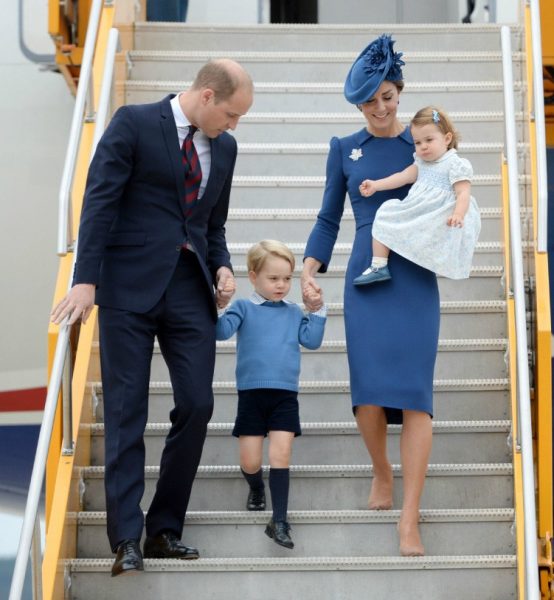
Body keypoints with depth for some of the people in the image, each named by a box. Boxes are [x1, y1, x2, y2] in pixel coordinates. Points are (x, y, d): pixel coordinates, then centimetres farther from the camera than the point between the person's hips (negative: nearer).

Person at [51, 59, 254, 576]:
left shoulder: (223, 147, 14)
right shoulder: (133, 124, -4)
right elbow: (99, 202, -9)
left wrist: (222, 266, 2)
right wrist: (86, 279, -16)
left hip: (190, 289, 5)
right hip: (131, 286, -5)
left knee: (197, 405, -1)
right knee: (126, 412, -3)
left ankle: (165, 530, 12)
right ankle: (126, 540, 0)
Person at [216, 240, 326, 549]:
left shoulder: (294, 312, 13)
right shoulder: (244, 308, 3)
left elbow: (311, 340, 4)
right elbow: (222, 331, -12)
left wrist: (318, 310, 0)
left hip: (285, 395, 1)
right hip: (252, 393, -1)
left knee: (281, 455, -9)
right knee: (250, 462, 2)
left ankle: (279, 520, -6)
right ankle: (256, 489, 36)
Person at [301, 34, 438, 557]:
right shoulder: (344, 149, 10)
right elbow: (329, 218, 13)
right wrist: (309, 269, 0)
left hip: (416, 278, -1)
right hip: (366, 278, 1)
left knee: (414, 389, -11)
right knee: (369, 392, -10)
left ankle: (410, 517, -9)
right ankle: (381, 475, 22)